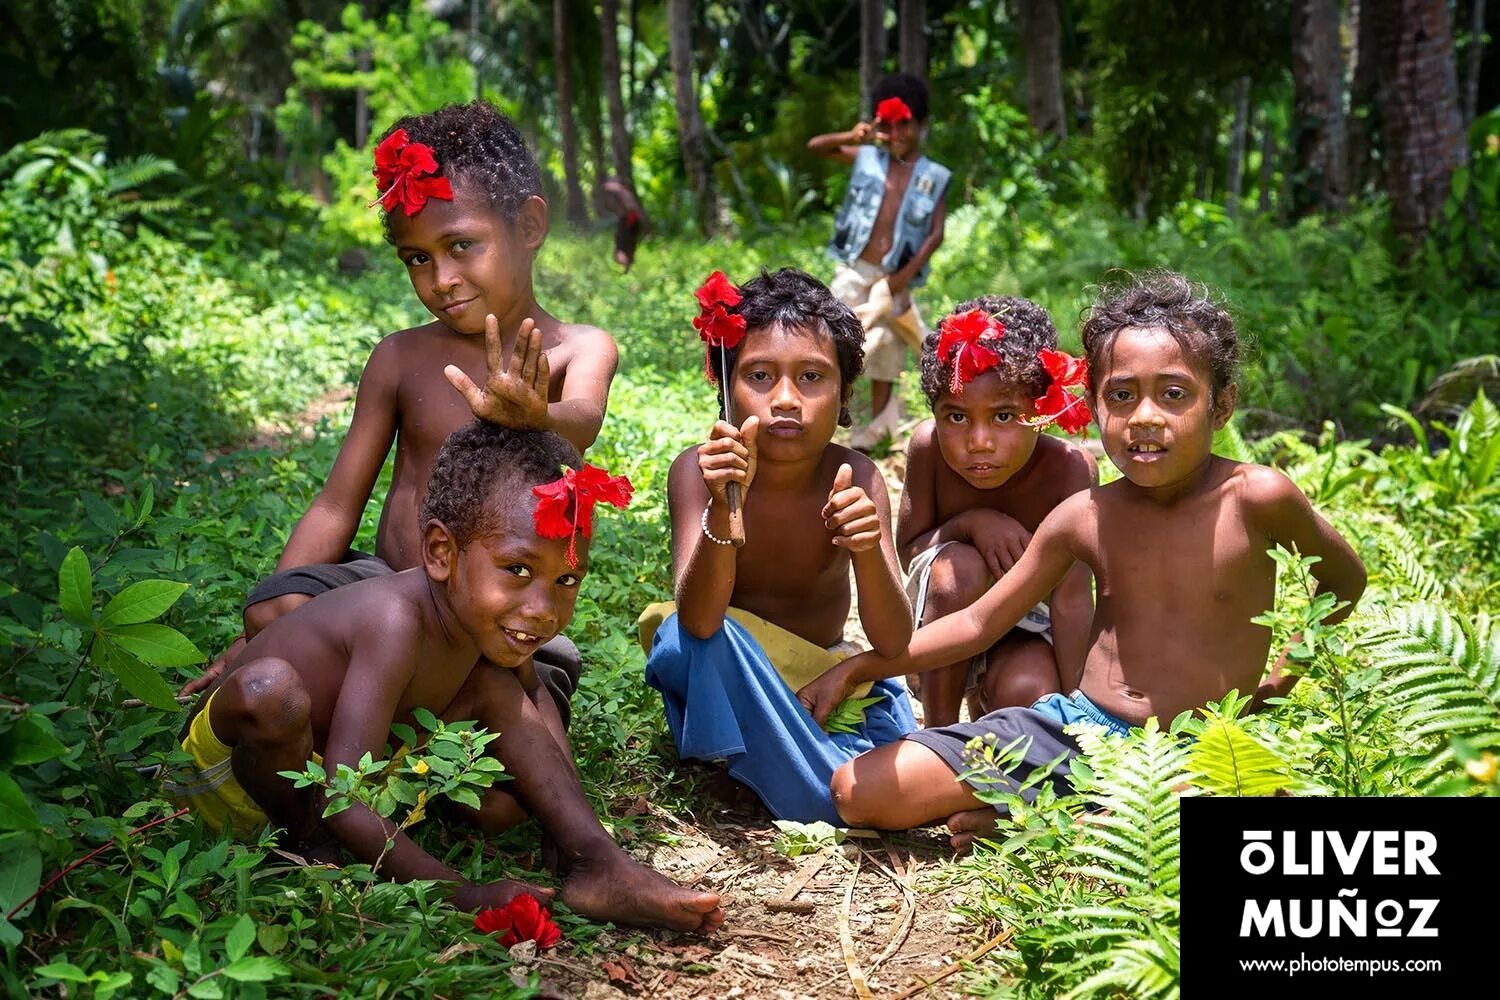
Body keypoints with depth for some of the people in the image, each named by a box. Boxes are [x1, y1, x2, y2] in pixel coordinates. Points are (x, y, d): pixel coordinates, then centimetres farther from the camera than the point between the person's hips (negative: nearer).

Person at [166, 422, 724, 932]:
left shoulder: (487, 616, -9)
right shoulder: (399, 622, -34)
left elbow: (532, 694, 14)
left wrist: (561, 800, -2)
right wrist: (459, 893, -35)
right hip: (228, 771, -8)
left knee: (496, 687, 1)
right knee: (270, 688, -40)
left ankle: (595, 866, -6)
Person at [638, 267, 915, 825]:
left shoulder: (855, 479, -16)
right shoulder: (698, 471, -21)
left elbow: (892, 643, -24)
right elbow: (699, 620, -33)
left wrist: (868, 549, -44)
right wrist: (723, 506, -49)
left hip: (825, 675, 2)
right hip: (719, 679, -2)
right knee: (684, 635, -35)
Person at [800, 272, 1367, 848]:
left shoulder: (1255, 498, -10)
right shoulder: (1083, 517, 0)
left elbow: (1344, 584, 10)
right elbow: (979, 623, 10)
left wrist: (1277, 682, 9)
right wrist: (857, 669, 6)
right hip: (1074, 725, 3)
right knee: (859, 791, -7)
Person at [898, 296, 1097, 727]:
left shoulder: (1069, 468, -25)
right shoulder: (928, 446, -20)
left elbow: (1071, 594, -27)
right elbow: (906, 551, -10)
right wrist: (969, 523, -29)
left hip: (1028, 626, -1)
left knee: (1029, 692, -33)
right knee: (959, 567, -31)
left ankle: (984, 708, 6)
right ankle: (939, 730, -15)